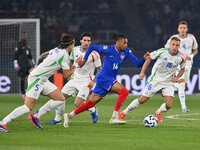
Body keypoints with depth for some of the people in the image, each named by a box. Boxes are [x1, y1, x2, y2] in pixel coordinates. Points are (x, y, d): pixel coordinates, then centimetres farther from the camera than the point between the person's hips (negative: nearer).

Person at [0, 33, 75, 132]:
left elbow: (43, 55, 27)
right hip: (37, 79, -10)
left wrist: (37, 67, 39)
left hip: (43, 80, 10)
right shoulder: (64, 55, -14)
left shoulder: (57, 50, 12)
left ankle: (35, 117, 5)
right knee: (28, 106, -15)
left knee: (61, 99, 5)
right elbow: (66, 75, -11)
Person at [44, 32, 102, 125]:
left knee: (78, 104, -17)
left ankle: (93, 110, 13)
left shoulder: (94, 55, -13)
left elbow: (99, 69, -6)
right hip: (75, 79, 6)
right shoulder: (75, 50, 1)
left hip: (86, 82, -6)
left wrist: (94, 82, -15)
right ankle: (58, 119, 14)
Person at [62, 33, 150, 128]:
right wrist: (84, 60, 0)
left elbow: (137, 64, 1)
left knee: (92, 102, 6)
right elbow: (91, 47, -1)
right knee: (124, 91, -22)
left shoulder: (126, 52, 4)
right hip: (103, 78, -7)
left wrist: (144, 59, -18)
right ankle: (114, 117, -22)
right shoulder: (108, 50, -11)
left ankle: (69, 115, 16)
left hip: (111, 79, 7)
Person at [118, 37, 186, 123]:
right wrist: (142, 72, -10)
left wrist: (176, 78, -6)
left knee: (168, 105, -11)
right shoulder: (162, 52, -17)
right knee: (143, 99, -1)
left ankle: (158, 112, 24)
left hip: (168, 82, 2)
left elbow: (182, 69, 11)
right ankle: (124, 112, 18)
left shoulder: (181, 57, -9)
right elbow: (149, 58, -3)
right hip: (156, 79, -2)